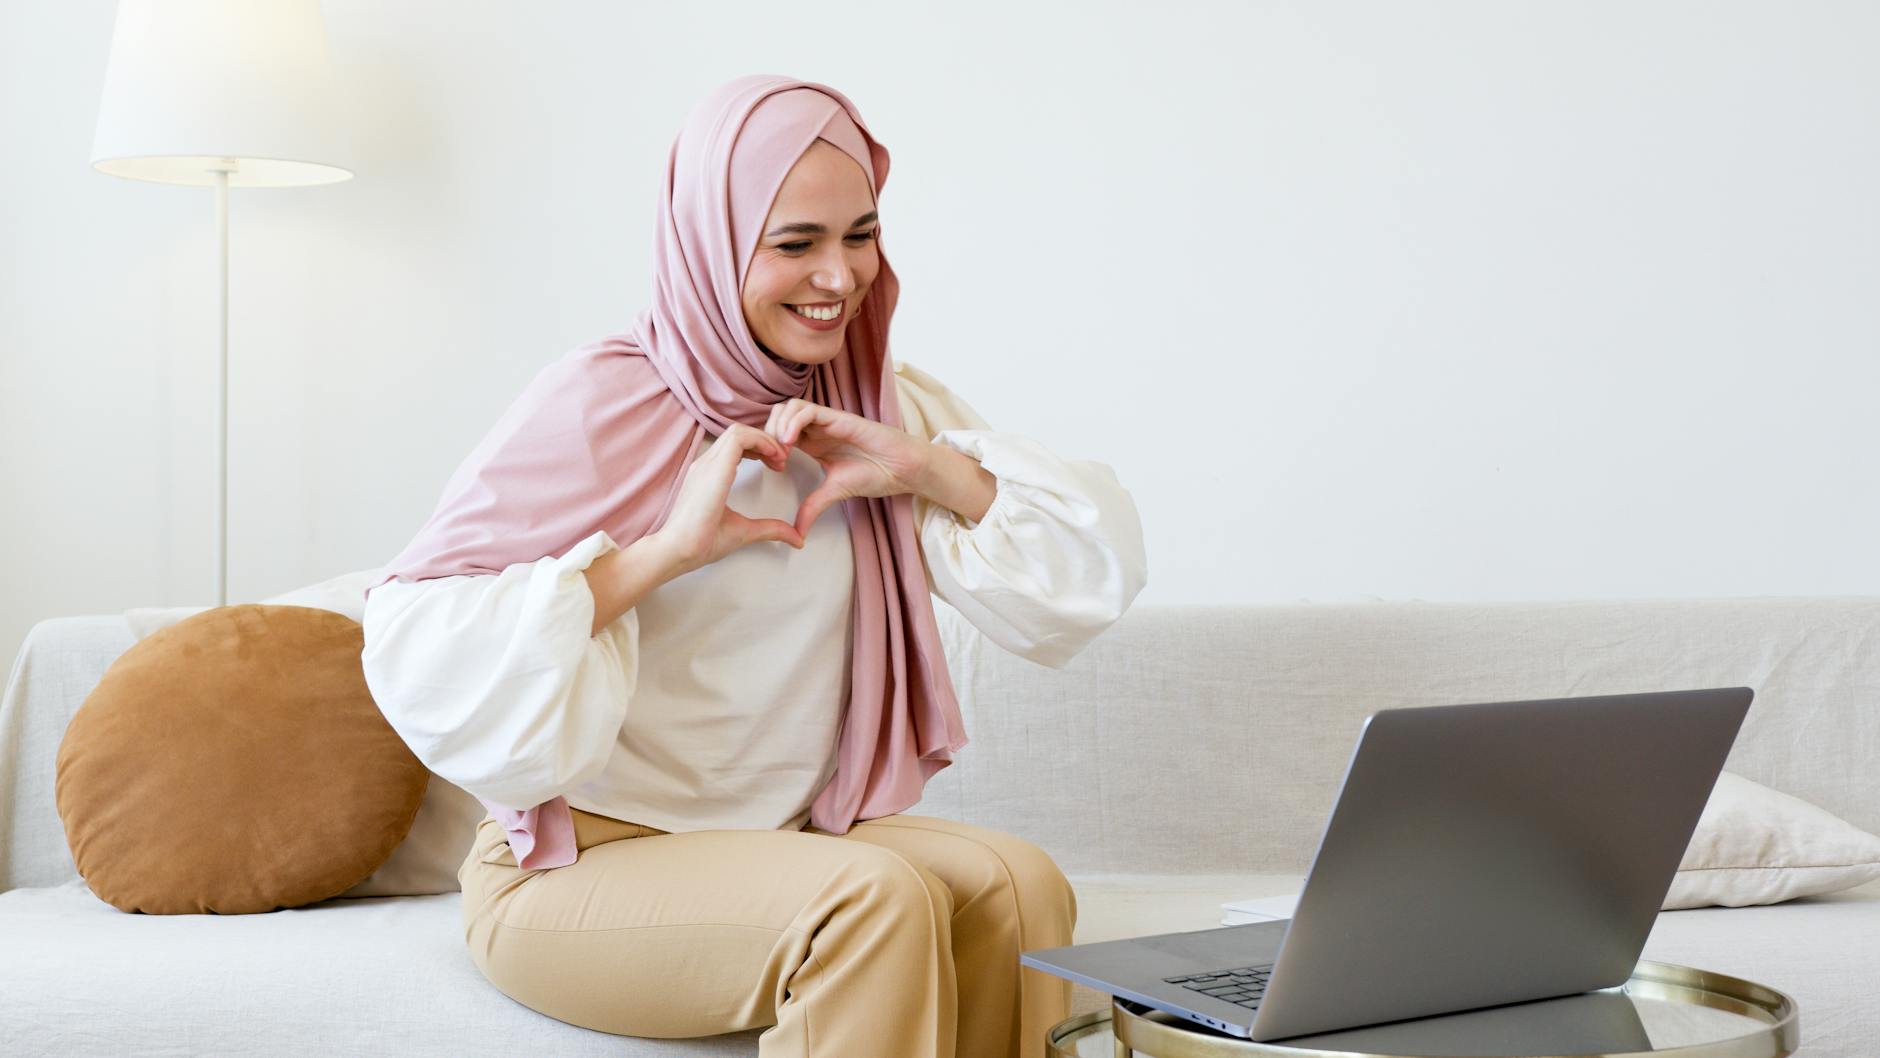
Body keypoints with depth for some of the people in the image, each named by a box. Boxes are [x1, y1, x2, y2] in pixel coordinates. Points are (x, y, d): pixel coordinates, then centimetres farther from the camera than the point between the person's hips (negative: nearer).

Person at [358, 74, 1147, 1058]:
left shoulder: (886, 403, 8)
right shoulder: (597, 406, -11)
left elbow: (1098, 566, 3)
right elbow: (414, 650, -20)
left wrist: (923, 467, -11)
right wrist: (667, 550, -24)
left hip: (793, 837, 6)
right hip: (576, 868, -5)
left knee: (1018, 885, -21)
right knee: (878, 899, -30)